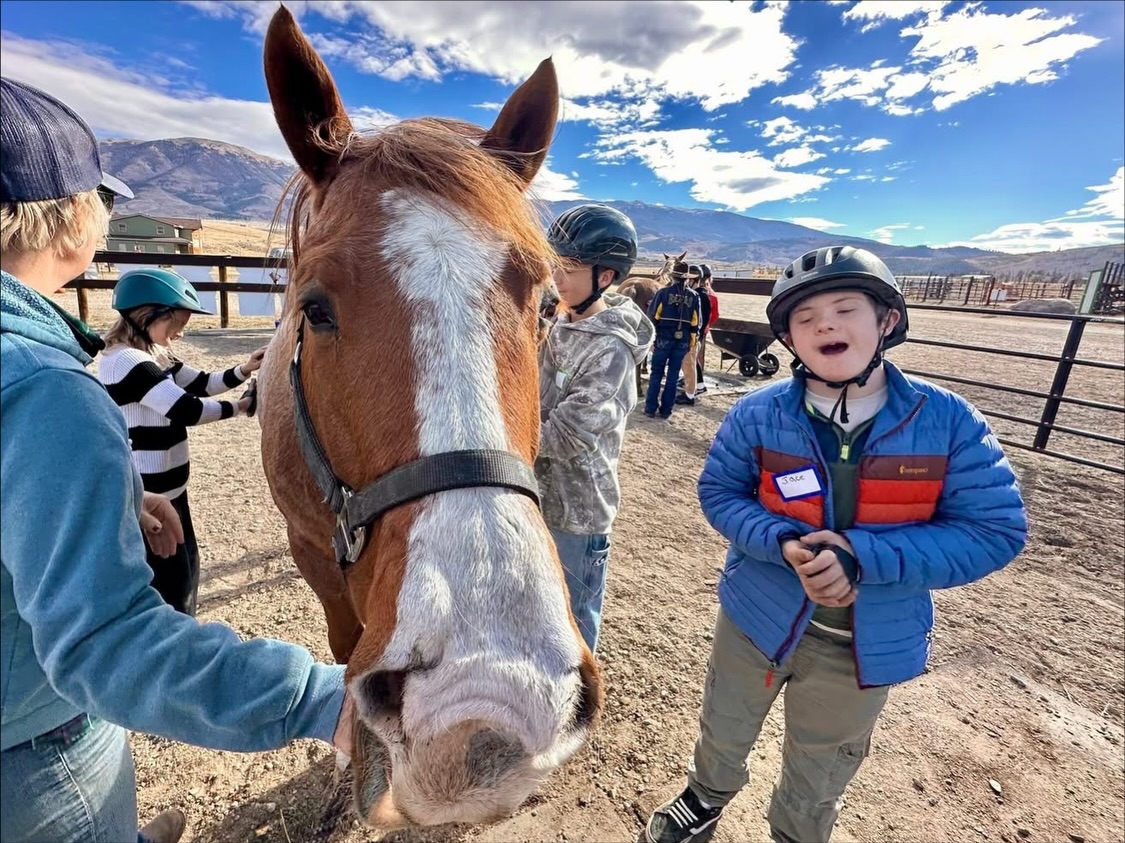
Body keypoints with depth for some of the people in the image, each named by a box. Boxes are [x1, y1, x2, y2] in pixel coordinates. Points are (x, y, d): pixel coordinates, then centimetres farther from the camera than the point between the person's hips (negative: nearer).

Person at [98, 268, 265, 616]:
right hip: (147, 496, -10)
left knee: (184, 568, 22)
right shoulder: (127, 362, -22)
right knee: (169, 579, 3)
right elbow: (187, 410, -25)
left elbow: (201, 382, 12)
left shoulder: (153, 357, 9)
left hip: (166, 488, 10)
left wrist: (244, 370, -5)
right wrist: (238, 407, -11)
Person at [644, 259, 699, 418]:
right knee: (672, 376, 8)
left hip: (663, 339, -2)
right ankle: (665, 410, 12)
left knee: (656, 374, 7)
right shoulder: (693, 296, 3)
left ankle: (651, 409, 7)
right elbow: (695, 322, 5)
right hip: (683, 341, 2)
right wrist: (692, 342, 13)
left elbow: (653, 316, -5)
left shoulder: (664, 292, -5)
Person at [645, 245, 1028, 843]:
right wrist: (785, 545, -27)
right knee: (723, 733, 27)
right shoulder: (758, 414, -16)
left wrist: (861, 556, -28)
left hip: (869, 641, 0)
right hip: (759, 615, 1)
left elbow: (995, 530, -15)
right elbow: (718, 491, -8)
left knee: (818, 774, 26)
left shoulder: (949, 422, -16)